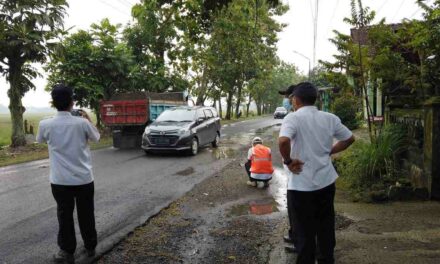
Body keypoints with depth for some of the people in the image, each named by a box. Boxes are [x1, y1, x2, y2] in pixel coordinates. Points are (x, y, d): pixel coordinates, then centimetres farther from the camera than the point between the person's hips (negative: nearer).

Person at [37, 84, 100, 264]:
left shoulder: (45, 124, -8)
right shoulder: (82, 123, -10)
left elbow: (40, 140, 16)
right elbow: (96, 138, 9)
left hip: (60, 180, 0)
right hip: (84, 178, 0)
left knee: (65, 215, 11)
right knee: (86, 214, 14)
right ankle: (90, 246, 29)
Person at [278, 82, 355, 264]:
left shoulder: (293, 118, -14)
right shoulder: (330, 118, 3)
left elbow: (283, 141, -31)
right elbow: (349, 139, 13)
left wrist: (288, 161, -16)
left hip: (302, 185, -5)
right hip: (326, 181, 5)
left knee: (305, 231, 7)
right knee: (326, 226, 19)